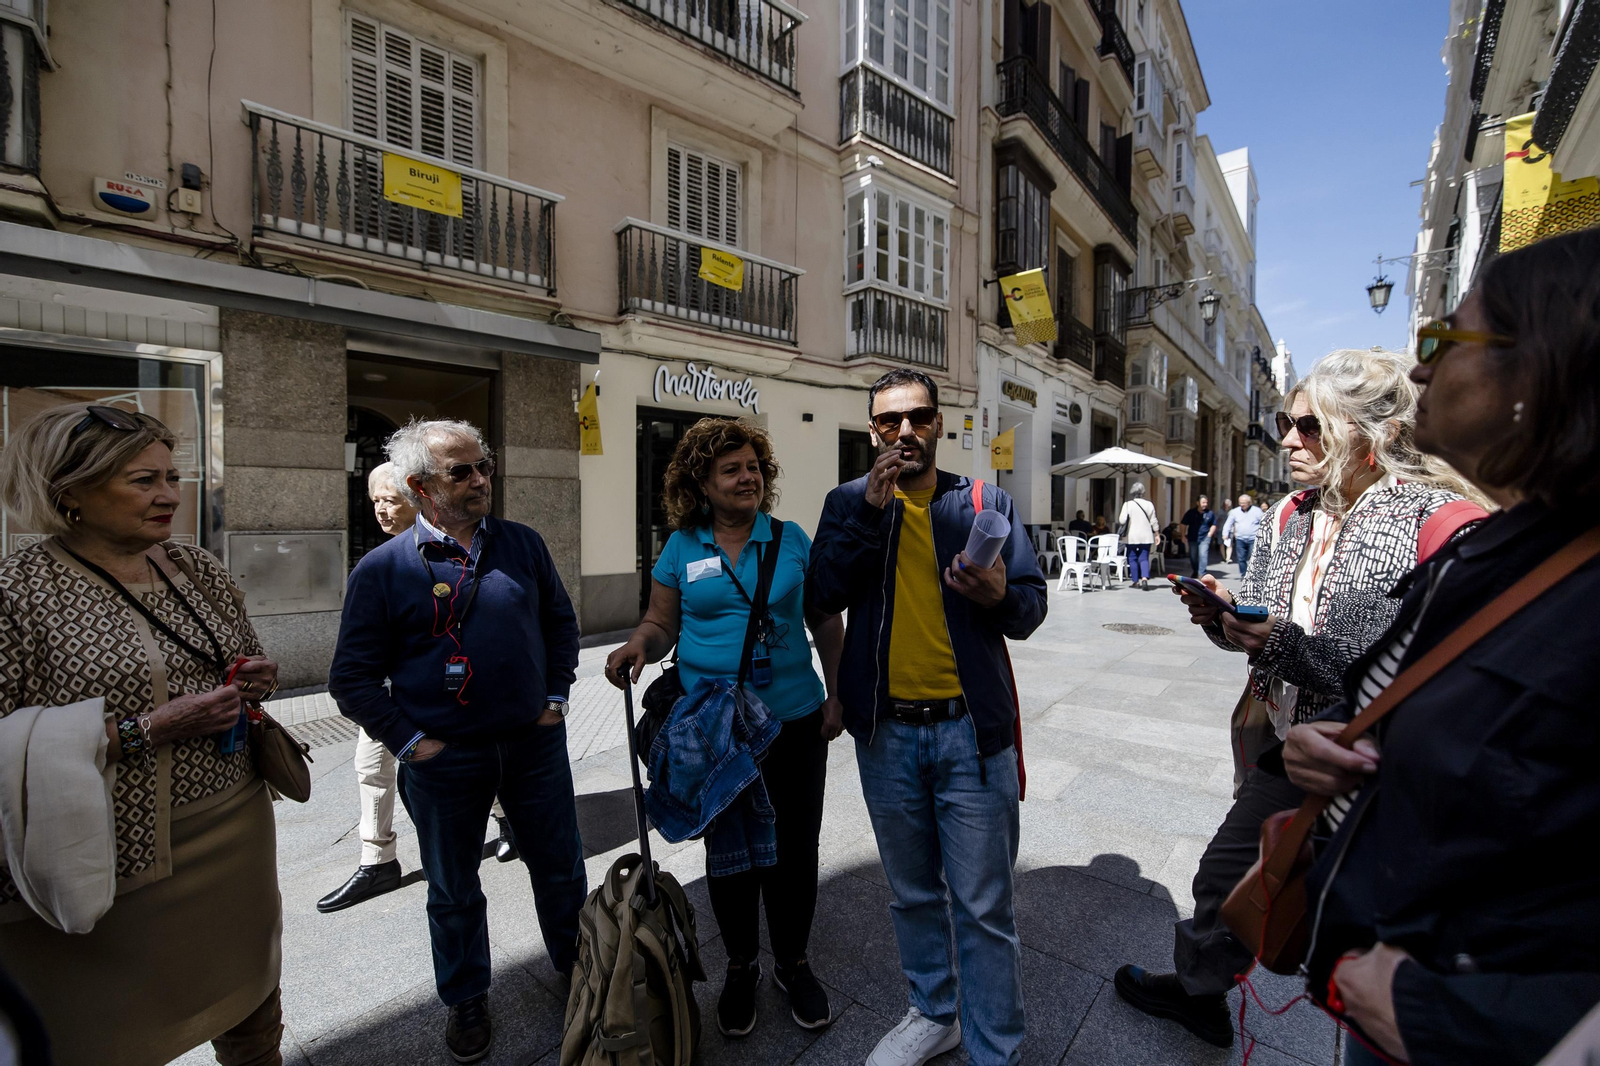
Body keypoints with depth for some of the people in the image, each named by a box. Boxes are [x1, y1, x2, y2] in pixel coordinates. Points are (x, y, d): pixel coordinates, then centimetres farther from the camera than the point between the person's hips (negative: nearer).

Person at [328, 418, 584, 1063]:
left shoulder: (523, 544, 0)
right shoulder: (383, 568, -8)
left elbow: (561, 623, 10)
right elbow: (353, 677, -4)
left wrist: (556, 697, 4)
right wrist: (407, 740, -9)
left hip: (534, 742, 2)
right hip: (444, 759, -2)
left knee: (561, 865, 18)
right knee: (454, 892, 19)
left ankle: (576, 962, 45)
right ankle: (466, 999, 45)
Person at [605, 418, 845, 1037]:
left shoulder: (792, 541, 0)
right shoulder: (681, 548, 0)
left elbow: (826, 623, 4)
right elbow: (662, 622, 4)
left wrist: (837, 694, 0)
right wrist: (639, 644, -18)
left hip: (793, 720, 0)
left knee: (795, 849, 12)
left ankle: (793, 963, 39)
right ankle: (741, 967, 41)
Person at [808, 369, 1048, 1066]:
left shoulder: (984, 502, 0)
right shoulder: (849, 502, 3)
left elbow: (1032, 608, -2)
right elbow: (821, 597, -11)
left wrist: (999, 597, -25)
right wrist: (871, 508, -18)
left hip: (970, 730, -1)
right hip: (886, 733, 2)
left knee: (983, 907, 9)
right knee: (912, 894, 21)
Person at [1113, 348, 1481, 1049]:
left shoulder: (1440, 524, -17)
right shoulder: (1289, 518, 5)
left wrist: (1289, 646, -28)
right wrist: (1222, 611, -11)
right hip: (1286, 749, 7)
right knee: (1224, 874, 19)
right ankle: (1199, 993, 43)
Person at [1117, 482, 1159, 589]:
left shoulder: (1128, 504, -8)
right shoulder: (1149, 504, 2)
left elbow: (1122, 520, -12)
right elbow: (1153, 521, 5)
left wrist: (1117, 519, 10)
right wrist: (1157, 534, 13)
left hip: (1132, 536, -2)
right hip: (1146, 536, 2)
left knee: (1132, 558, 9)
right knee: (1144, 558, 5)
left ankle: (1135, 580, 12)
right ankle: (1144, 578, -15)